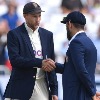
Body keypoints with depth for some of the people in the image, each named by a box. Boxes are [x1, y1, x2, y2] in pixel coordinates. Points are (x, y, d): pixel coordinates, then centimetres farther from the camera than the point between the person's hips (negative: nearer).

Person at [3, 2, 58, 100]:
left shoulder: (47, 35, 12)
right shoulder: (14, 34, -2)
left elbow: (51, 65, 13)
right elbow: (14, 60, -14)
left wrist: (54, 91, 8)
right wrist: (40, 63, -22)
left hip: (42, 87, 4)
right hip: (21, 87, -4)